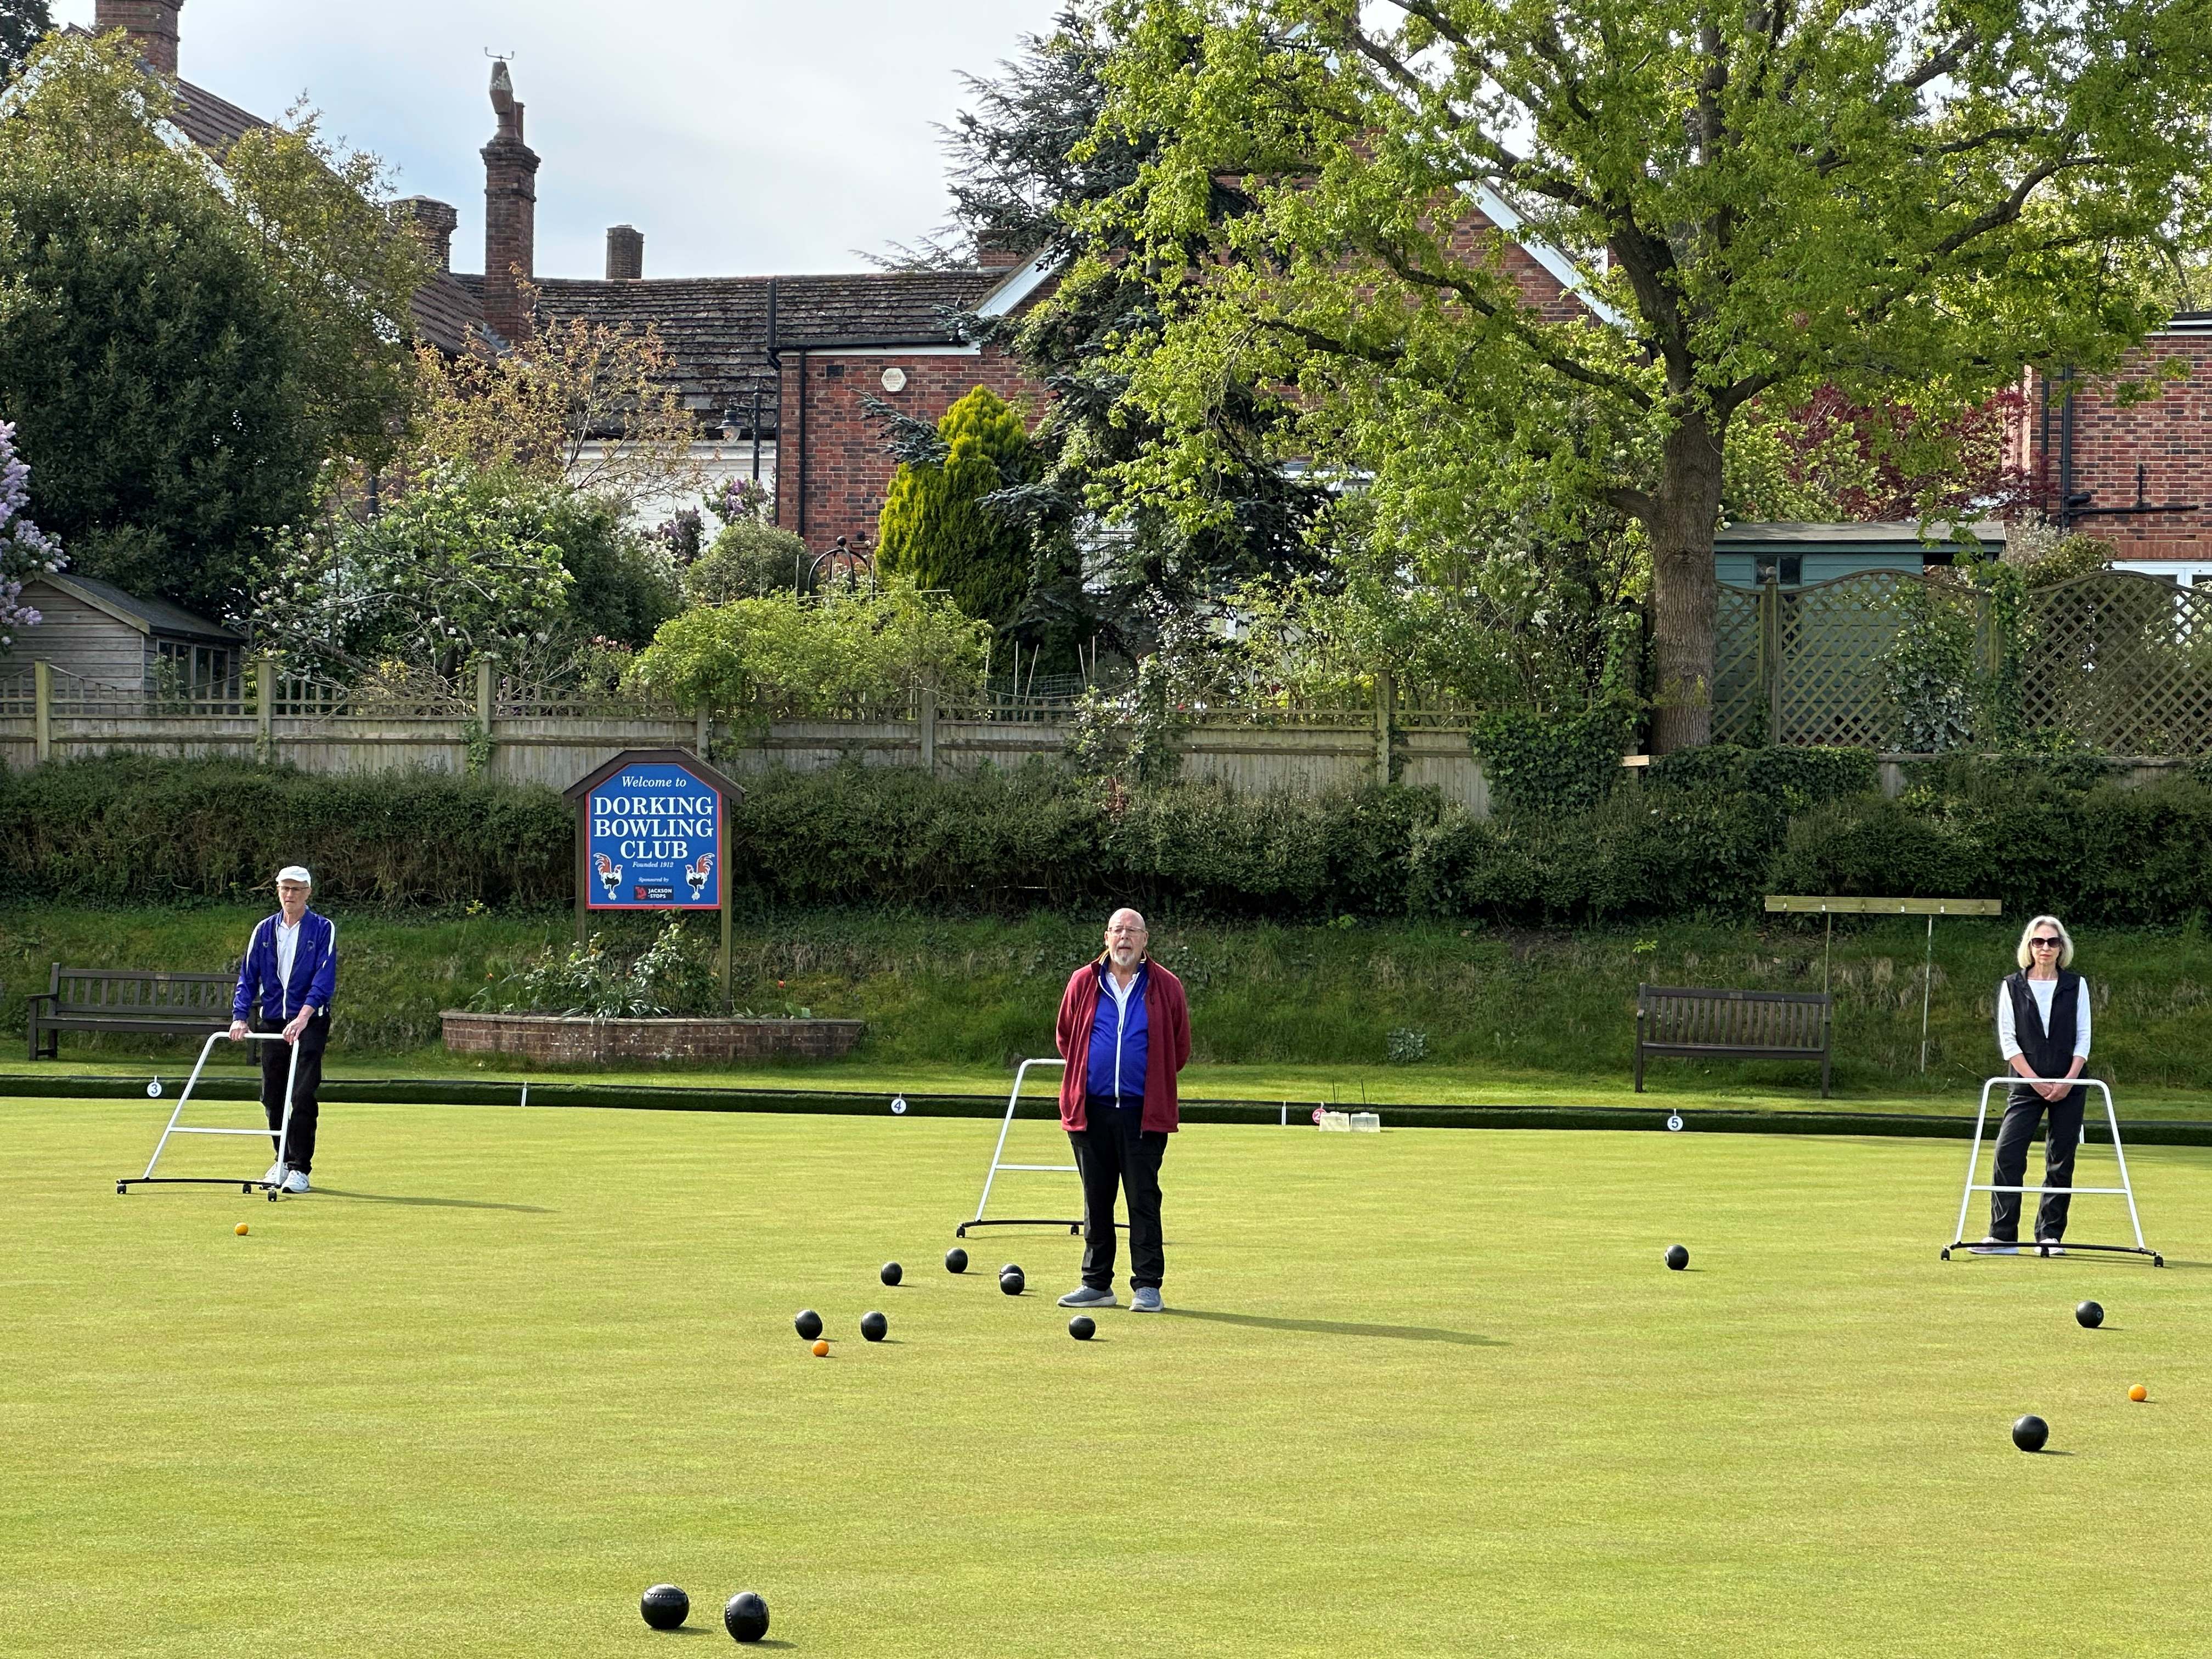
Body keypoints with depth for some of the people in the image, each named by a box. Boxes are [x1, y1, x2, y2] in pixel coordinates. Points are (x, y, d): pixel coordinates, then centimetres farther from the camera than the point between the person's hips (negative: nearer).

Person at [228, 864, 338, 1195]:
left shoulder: (323, 929, -3)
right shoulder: (264, 930, 9)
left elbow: (324, 980, -12)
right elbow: (248, 977, 9)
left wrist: (303, 1018, -25)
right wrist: (240, 1017, -7)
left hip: (309, 1023, -4)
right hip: (271, 1022, 4)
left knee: (302, 1097, -11)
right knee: (272, 1097, 7)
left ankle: (300, 1168, -7)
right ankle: (282, 1162, 22)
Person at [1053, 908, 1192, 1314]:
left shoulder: (1166, 987, 2)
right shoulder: (1083, 983, 6)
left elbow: (1180, 1048, 10)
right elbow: (1064, 1036, 18)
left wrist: (1151, 1079, 11)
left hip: (1143, 1112, -2)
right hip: (1091, 1109, 2)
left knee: (1143, 1198, -3)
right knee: (1095, 1199, 8)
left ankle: (1147, 1285, -1)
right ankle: (1097, 1283, 14)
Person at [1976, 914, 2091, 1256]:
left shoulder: (2076, 985, 7)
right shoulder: (2012, 987, 4)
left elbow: (2083, 1037, 4)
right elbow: (2007, 1039, 0)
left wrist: (2068, 1081, -9)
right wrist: (2036, 1082, -9)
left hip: (2069, 1085, 1)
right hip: (2026, 1086, -1)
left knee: (2061, 1162, 1)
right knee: (2007, 1154, -12)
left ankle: (2050, 1236, 7)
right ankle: (2003, 1237, -10)